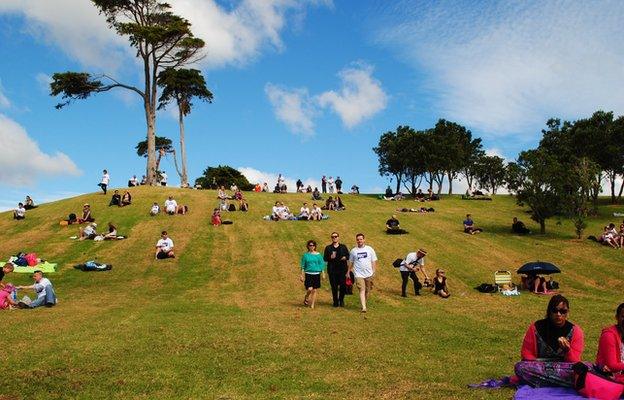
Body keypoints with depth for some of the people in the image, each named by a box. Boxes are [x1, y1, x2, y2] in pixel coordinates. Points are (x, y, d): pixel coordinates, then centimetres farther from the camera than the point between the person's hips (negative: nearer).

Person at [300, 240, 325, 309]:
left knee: (314, 290, 3)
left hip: (316, 274, 1)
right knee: (309, 289, -13)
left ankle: (312, 305, 14)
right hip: (308, 274, -1)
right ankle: (306, 298, 18)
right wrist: (302, 275, 3)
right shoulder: (305, 255, 2)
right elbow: (303, 266, 6)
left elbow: (321, 264, 8)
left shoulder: (318, 254, 3)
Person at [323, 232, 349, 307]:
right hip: (332, 270, 0)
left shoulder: (343, 247, 12)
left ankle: (341, 300, 16)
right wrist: (330, 257, -13)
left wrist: (345, 257, -8)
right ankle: (335, 301, 11)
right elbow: (325, 258, 7)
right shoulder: (328, 248, 10)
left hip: (342, 269, 0)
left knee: (343, 285, -4)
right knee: (334, 286, 0)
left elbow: (348, 255, 14)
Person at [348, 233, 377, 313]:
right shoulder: (353, 251, 6)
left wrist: (374, 271, 0)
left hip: (369, 274, 2)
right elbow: (351, 262, 15)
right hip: (359, 274, -2)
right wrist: (348, 272, 15)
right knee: (362, 290, -13)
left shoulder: (370, 249, 5)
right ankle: (364, 307, -18)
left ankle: (364, 303, 29)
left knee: (367, 291, 9)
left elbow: (374, 261, 8)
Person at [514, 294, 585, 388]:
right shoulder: (536, 328, -2)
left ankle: (539, 379, -24)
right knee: (520, 367, -30)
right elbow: (526, 354, 3)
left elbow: (575, 362, -5)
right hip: (539, 366, 0)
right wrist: (538, 365, -15)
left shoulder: (574, 331, -2)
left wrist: (567, 349, -26)